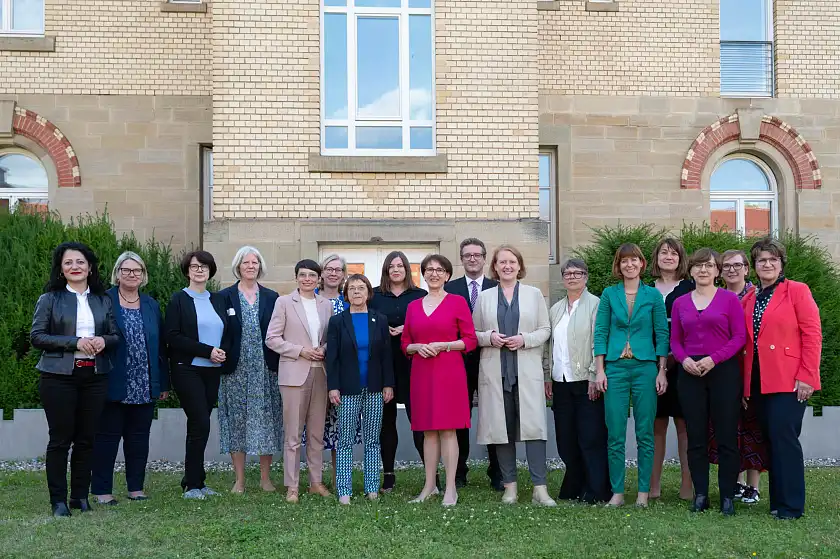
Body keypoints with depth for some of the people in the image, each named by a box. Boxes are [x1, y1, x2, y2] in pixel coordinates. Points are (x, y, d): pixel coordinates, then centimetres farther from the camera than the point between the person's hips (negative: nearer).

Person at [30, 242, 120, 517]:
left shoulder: (103, 300, 12)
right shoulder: (49, 299, 3)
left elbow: (116, 335, 13)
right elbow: (37, 336, -5)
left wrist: (104, 341, -11)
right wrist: (75, 342, -16)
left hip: (95, 376, 3)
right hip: (59, 376, -3)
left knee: (87, 438, 6)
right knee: (60, 438, 0)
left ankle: (80, 496, 17)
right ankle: (58, 499, 8)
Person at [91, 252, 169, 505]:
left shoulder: (151, 305, 11)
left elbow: (161, 345, 11)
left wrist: (163, 382, 9)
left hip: (145, 387, 4)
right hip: (114, 384, -4)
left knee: (139, 436, 10)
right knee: (107, 435, 3)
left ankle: (136, 486, 20)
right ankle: (102, 489, 12)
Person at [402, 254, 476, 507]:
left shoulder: (457, 302, 1)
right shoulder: (413, 306, 12)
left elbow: (470, 340, -2)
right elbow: (405, 343, 14)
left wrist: (443, 345, -14)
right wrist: (418, 347, -6)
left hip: (449, 372, -4)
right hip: (421, 373, 4)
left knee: (447, 429, -3)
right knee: (428, 430, 7)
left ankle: (450, 489, 2)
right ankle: (430, 485, 15)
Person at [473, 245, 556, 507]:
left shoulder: (534, 294, 10)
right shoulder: (484, 297, 11)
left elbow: (545, 330, 8)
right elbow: (474, 333, 12)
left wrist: (525, 339, -9)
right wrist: (489, 337, -8)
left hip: (527, 370, -1)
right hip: (495, 370, 1)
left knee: (533, 425, -10)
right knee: (501, 427, 2)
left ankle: (540, 488, -9)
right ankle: (509, 486, 12)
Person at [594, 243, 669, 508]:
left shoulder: (653, 295, 5)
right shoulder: (609, 294, 7)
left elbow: (662, 334, 4)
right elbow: (600, 332, 6)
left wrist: (662, 371, -2)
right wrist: (600, 370, -1)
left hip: (645, 367, 0)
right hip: (615, 367, 1)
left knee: (645, 434, 3)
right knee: (615, 435, 0)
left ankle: (644, 492, 11)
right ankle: (617, 492, 8)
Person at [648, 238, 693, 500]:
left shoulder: (690, 288, 4)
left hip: (681, 363, -2)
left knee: (684, 424, -1)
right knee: (656, 424, 5)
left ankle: (687, 484, 4)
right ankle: (653, 484, 10)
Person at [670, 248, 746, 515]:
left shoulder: (729, 299, 2)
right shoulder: (680, 303, 11)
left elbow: (739, 336, -3)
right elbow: (675, 340, 11)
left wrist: (714, 358, -15)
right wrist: (684, 360, -8)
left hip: (724, 371, -3)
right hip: (690, 373, 3)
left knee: (727, 436, -1)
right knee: (696, 437, 5)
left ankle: (728, 496, 7)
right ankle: (700, 494, 14)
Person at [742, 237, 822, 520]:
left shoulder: (797, 291, -1)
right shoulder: (748, 299, 15)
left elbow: (813, 335, -6)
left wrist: (807, 377, -13)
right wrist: (745, 384, 8)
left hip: (788, 380, -5)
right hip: (758, 381, 5)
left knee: (784, 438, -10)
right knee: (771, 440, 9)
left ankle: (790, 505, -1)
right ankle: (778, 500, 17)